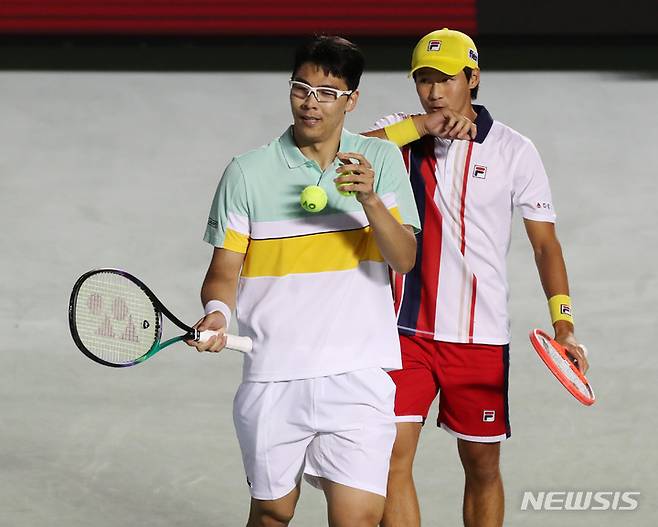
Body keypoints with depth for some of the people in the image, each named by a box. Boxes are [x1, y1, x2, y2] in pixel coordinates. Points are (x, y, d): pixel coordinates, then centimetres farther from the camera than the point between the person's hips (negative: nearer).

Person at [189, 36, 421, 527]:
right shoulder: (248, 172, 2)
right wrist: (217, 312, -17)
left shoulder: (382, 160, 5)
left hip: (358, 374, 0)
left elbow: (404, 259, -5)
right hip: (274, 376, 1)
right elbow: (224, 270, 4)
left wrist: (371, 199, -20)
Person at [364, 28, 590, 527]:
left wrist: (563, 324, -10)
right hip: (407, 330, 0)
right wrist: (420, 126, -21)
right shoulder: (398, 134, 4)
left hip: (481, 335, 0)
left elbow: (545, 242, 1)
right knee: (392, 457, -9)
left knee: (482, 467, 8)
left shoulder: (514, 150, 0)